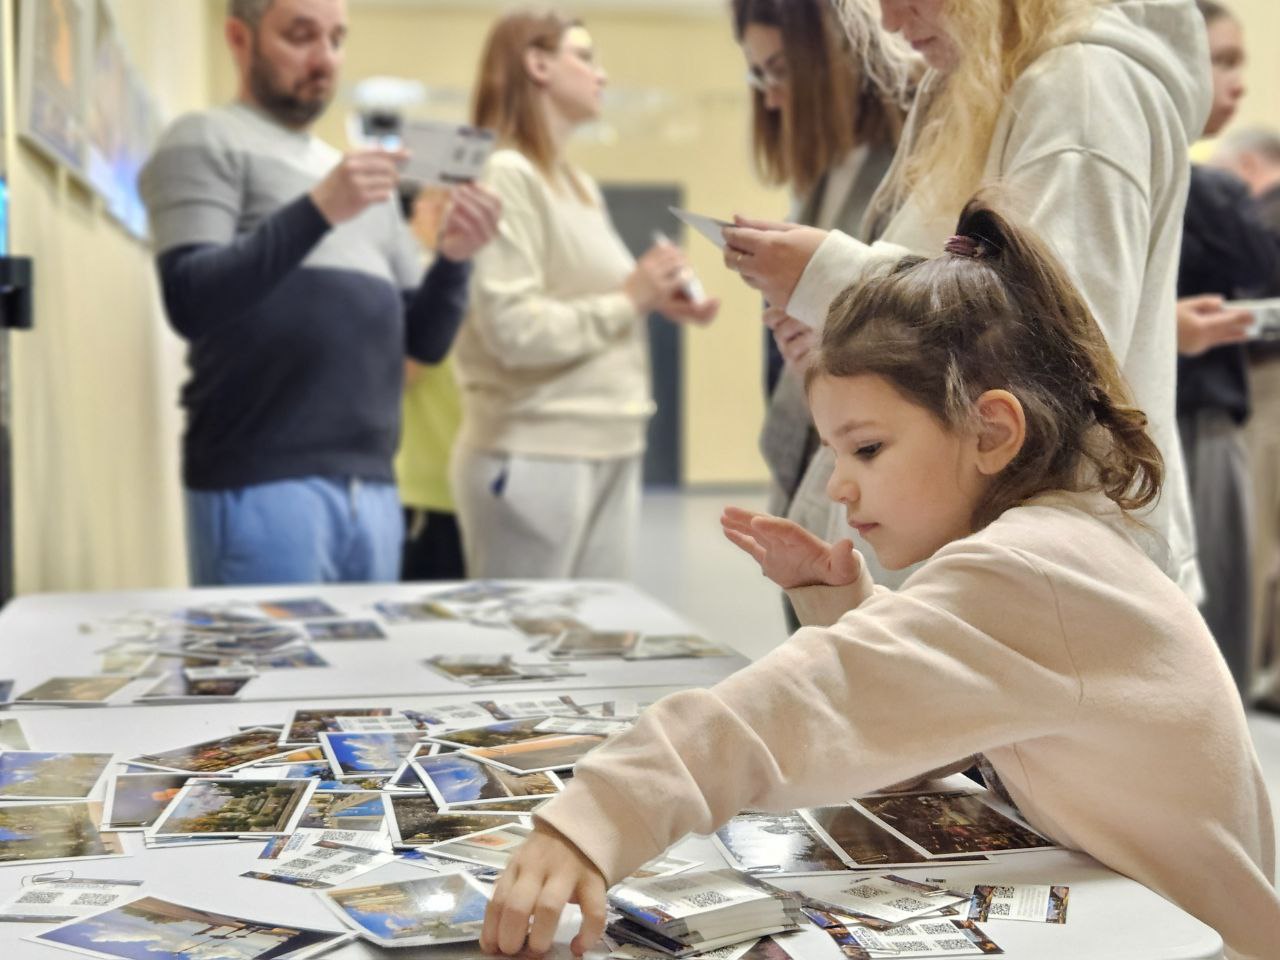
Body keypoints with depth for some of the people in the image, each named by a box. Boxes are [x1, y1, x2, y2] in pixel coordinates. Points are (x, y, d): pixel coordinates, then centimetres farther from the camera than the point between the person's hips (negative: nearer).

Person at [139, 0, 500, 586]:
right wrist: (317, 211, -22)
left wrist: (453, 258, -4)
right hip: (261, 485, -6)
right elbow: (190, 301, -13)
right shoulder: (207, 141, 3)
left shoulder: (363, 178, 22)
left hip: (372, 488, 7)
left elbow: (425, 339, 16)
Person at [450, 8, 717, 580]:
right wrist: (628, 299, -10)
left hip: (611, 450, 9)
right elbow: (516, 331, -19)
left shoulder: (581, 186, 16)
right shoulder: (503, 175, -11)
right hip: (536, 456, -8)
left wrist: (656, 302, 2)